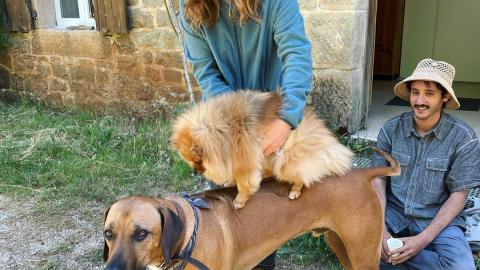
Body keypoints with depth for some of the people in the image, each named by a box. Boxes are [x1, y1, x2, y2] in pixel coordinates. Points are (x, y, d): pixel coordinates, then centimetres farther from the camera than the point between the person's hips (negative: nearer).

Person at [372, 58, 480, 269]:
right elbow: (378, 180, -3)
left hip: (437, 218, -1)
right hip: (393, 212, 1)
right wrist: (380, 229, -18)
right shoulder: (391, 129, -5)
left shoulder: (463, 137, -11)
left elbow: (458, 195, -8)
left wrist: (424, 239, -18)